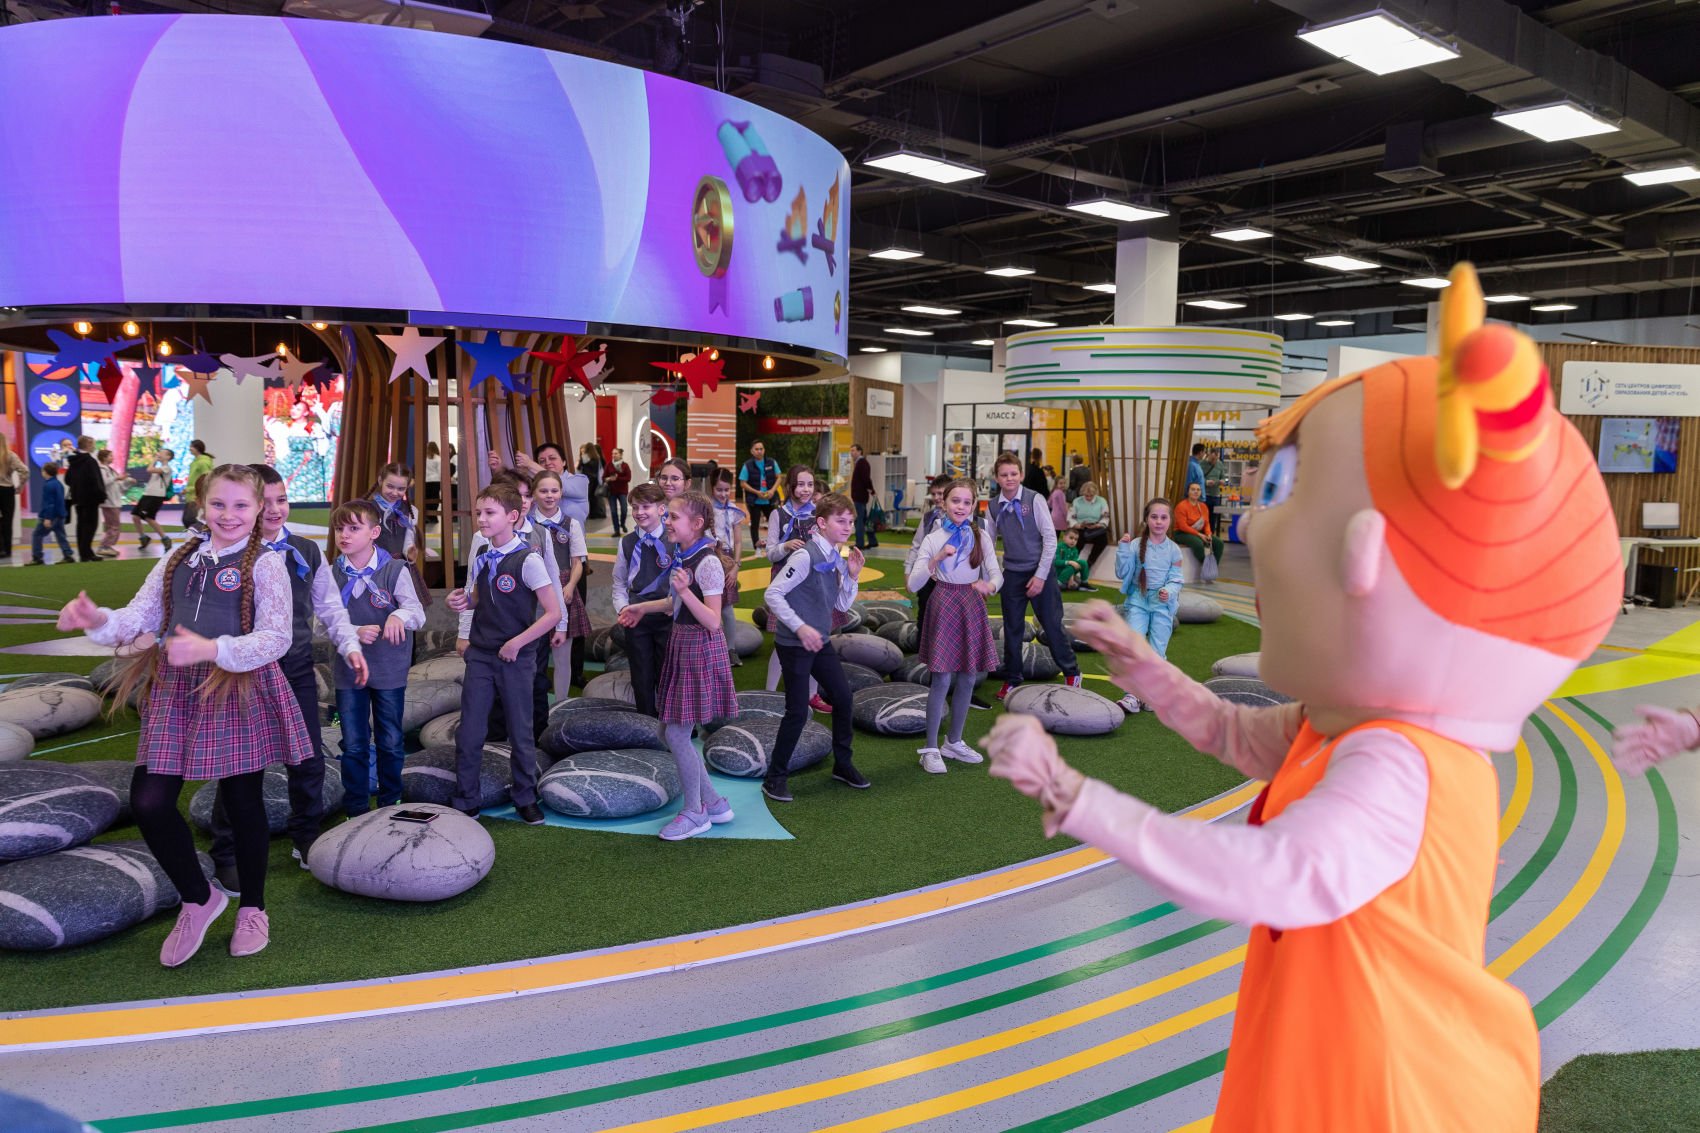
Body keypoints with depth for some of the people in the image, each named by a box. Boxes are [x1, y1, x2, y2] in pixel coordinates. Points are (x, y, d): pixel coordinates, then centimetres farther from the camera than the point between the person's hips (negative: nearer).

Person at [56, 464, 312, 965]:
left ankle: (252, 908, 29)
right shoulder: (179, 559, 11)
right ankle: (198, 898, 21)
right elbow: (139, 617, 6)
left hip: (240, 692, -4)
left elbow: (276, 638, -14)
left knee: (242, 801, 7)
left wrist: (213, 650, -29)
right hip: (177, 692, 4)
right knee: (148, 801, -3)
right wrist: (97, 620, -16)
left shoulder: (264, 565, -5)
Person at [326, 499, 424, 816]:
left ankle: (391, 803, 29)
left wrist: (400, 616, -37)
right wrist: (355, 633, -23)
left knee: (390, 742, 12)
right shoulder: (332, 574, -2)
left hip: (389, 671, -1)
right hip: (348, 669, 1)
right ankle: (355, 810, 20)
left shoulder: (395, 570, -8)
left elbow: (418, 613, -14)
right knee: (353, 745, 8)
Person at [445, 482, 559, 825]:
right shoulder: (480, 559, 3)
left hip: (514, 657, -4)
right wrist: (462, 602, -2)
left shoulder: (527, 560, -14)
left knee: (520, 732, 9)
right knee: (469, 732, 5)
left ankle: (525, 799, 26)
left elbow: (553, 613, -16)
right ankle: (465, 803, 18)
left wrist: (516, 643, -16)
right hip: (480, 655, 5)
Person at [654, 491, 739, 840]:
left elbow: (713, 622, -23)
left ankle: (695, 813, 12)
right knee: (669, 732, 12)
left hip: (700, 649, -10)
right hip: (681, 644, 10)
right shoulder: (682, 557, 8)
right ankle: (714, 803, 23)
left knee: (677, 733, -5)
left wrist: (685, 591, -34)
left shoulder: (708, 563, -19)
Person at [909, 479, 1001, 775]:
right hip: (944, 606, -3)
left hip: (972, 607, 3)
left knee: (968, 679, 9)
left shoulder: (981, 536, 3)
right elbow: (913, 584, -9)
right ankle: (931, 749, 4)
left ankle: (954, 742, 27)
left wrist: (989, 586, -26)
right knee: (942, 680, -6)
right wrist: (937, 559, -24)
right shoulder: (934, 539, -3)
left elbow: (996, 574, -3)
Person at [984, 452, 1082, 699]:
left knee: (1052, 625, 3)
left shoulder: (1034, 500, -10)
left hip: (1039, 573, -3)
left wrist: (1040, 576, -13)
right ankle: (1011, 679, 24)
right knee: (1012, 629, 10)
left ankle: (1071, 673, 21)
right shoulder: (993, 507, 1)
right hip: (1011, 575, 4)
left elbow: (1050, 539, -10)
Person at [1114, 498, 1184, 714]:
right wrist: (1123, 550, -16)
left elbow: (1176, 579, 1)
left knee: (1157, 652, 6)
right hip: (1138, 601, -1)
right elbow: (1122, 574, -4)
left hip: (1162, 604, 1)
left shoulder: (1173, 549, -1)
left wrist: (1168, 591, -20)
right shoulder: (1136, 545, -4)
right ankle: (1132, 696, -8)